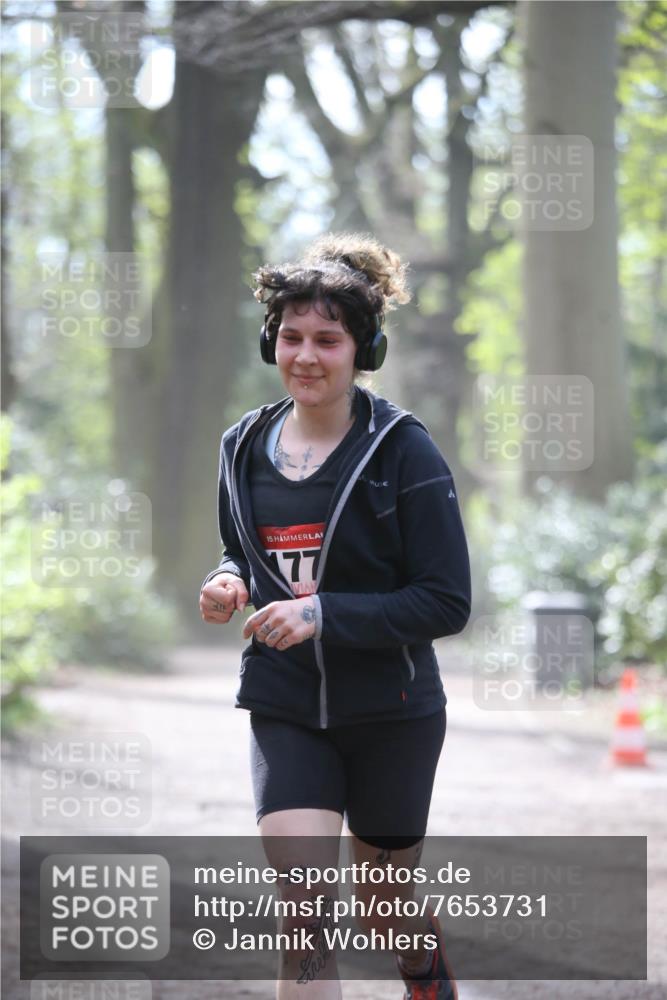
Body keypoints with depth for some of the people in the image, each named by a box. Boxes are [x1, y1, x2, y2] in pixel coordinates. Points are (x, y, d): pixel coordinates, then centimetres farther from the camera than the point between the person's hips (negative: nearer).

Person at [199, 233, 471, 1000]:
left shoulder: (404, 452, -13)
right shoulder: (246, 448, 2)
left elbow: (447, 602, -14)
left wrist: (324, 615, -25)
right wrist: (229, 585, -5)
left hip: (392, 712, -2)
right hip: (285, 710, 2)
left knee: (386, 909, 16)